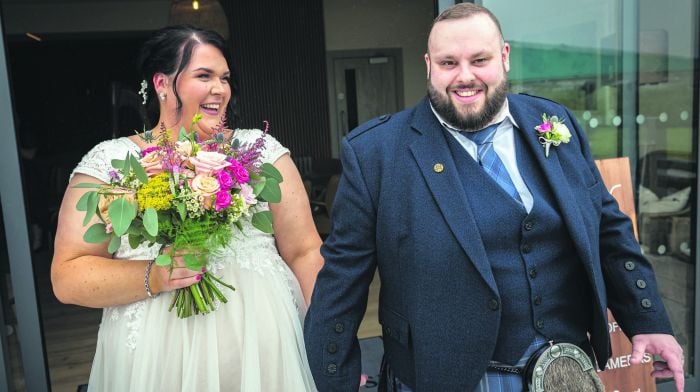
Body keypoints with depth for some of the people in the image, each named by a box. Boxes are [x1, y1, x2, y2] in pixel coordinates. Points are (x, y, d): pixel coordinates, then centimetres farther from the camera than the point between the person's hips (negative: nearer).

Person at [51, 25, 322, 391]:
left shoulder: (261, 148, 2)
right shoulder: (109, 162, -1)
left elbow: (305, 252, 0)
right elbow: (67, 277, -3)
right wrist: (154, 277, -19)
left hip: (266, 351, 2)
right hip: (158, 361, -1)